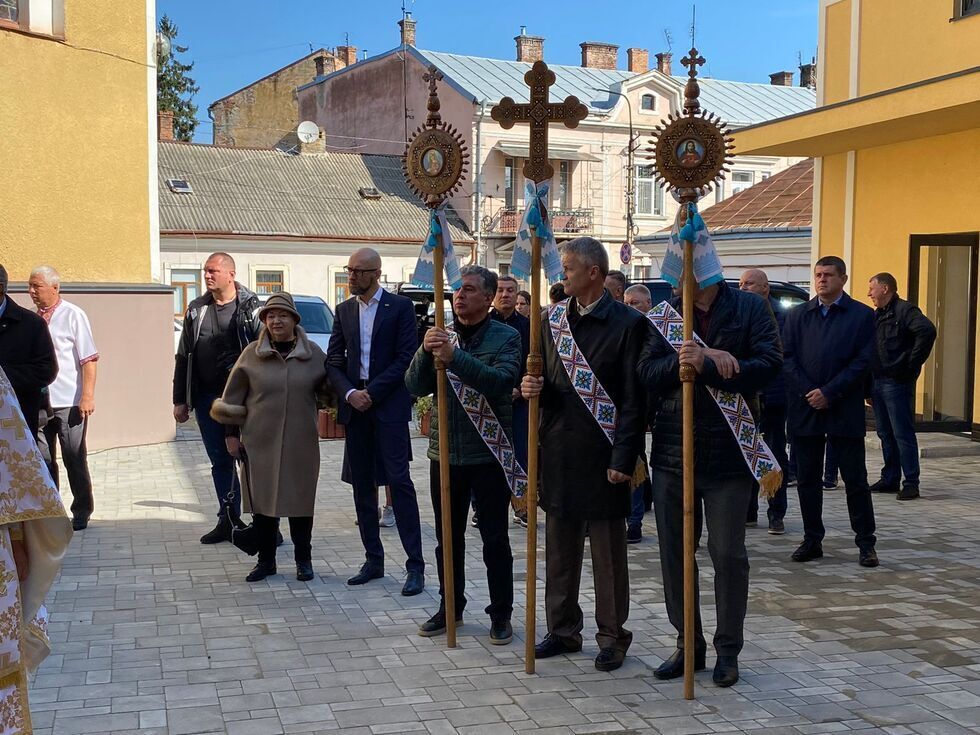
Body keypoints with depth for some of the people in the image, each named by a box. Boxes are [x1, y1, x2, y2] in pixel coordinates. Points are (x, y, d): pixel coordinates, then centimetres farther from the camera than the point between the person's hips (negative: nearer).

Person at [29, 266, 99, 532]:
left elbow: (88, 359, -8)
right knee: (43, 460, 8)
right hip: (37, 401, 4)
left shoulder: (73, 315, -5)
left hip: (69, 402, -4)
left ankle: (81, 513, 16)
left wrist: (88, 396, -15)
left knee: (75, 460, 4)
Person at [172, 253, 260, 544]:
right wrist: (180, 399, 10)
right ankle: (228, 521, 20)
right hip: (207, 397, 5)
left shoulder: (250, 307, -5)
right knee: (220, 461, 11)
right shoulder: (196, 310, 10)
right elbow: (183, 356, 14)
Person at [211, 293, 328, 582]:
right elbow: (234, 395, 4)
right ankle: (266, 560, 19)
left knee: (300, 499, 6)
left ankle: (303, 560, 18)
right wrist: (231, 433, 2)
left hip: (301, 443, 0)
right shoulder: (252, 353, 0)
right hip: (260, 442, 0)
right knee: (262, 500, 6)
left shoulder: (313, 353, 2)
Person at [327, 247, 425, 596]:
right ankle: (373, 560, 17)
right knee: (362, 485, 8)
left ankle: (415, 565, -7)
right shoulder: (344, 310, 13)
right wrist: (349, 393, -8)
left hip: (389, 405, -5)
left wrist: (372, 392, -12)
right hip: (355, 407, 5)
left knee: (399, 480, -9)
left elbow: (406, 358, -7)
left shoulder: (400, 306, -2)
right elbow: (333, 359, 10)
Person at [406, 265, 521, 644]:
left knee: (495, 539, 4)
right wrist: (425, 352, -18)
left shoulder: (506, 338, -5)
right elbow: (416, 386, 0)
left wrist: (454, 357, -29)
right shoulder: (443, 335, 7)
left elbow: (501, 382, -21)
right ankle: (450, 606, 28)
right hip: (445, 452, 4)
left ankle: (501, 614, 16)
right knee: (448, 537, 14)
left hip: (488, 453, -4)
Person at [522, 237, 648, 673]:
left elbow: (633, 398, -10)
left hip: (602, 454, -5)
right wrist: (534, 387, -7)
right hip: (558, 451, 6)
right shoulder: (553, 319, 9)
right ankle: (563, 629, 27)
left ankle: (612, 637, 18)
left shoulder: (628, 323, -8)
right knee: (559, 549, 13)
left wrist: (623, 459, -15)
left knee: (608, 552, 5)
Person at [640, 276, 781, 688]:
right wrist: (692, 359, -21)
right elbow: (648, 373, -4)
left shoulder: (750, 309, -1)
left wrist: (705, 367, -23)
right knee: (674, 553, 10)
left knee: (728, 554, 3)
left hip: (729, 455, -3)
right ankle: (688, 645, 25)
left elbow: (769, 364, -14)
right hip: (672, 452, 3)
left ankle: (728, 650, 19)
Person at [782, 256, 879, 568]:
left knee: (855, 480, 2)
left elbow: (863, 361, -6)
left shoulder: (862, 316, 1)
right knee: (807, 480, 8)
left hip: (844, 410, -3)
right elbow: (787, 357, 3)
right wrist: (808, 392, -9)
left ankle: (865, 543, 11)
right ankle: (812, 540, 17)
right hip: (804, 410, 3)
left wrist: (829, 393, -12)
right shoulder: (797, 316, 10)